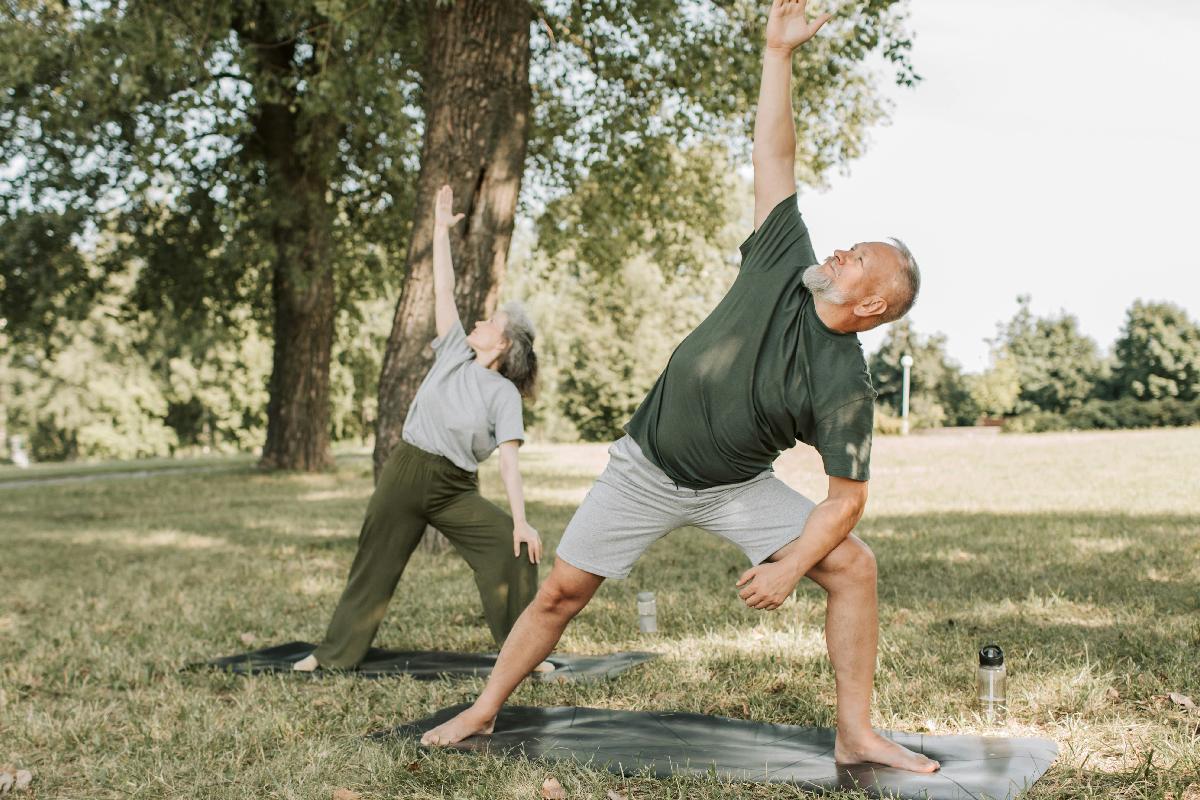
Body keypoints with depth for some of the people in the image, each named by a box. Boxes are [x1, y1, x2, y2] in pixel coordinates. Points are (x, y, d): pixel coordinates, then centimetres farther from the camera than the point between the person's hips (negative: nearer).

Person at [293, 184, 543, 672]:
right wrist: (441, 229, 3)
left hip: (456, 490, -3)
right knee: (374, 566, 10)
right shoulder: (454, 353, 4)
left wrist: (521, 520, -22)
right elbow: (443, 289, 4)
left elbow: (509, 459, -13)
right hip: (405, 473, 3)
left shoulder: (504, 394, -5)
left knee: (513, 550, -19)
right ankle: (335, 653, 25)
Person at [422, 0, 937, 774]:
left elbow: (848, 495, -16)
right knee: (562, 593, 3)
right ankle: (483, 712, 21)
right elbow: (775, 157, -13)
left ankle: (856, 734, -5)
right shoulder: (786, 266, -15)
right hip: (647, 469, 2)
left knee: (852, 565, -17)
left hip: (737, 487, -1)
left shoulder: (846, 386, -21)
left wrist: (790, 567, -24)